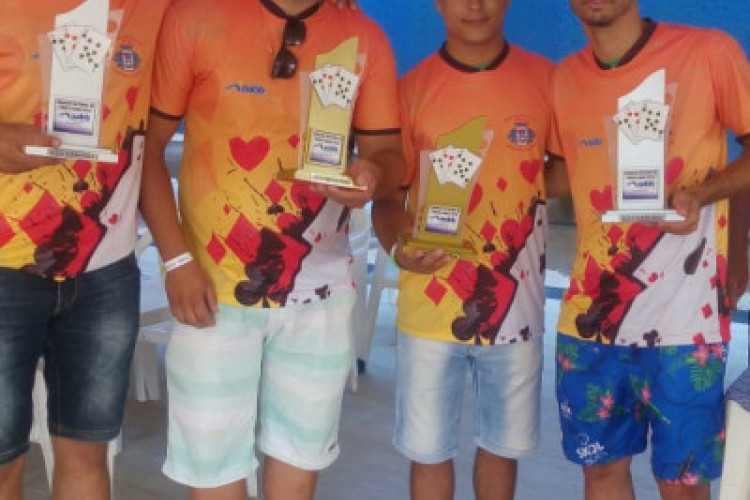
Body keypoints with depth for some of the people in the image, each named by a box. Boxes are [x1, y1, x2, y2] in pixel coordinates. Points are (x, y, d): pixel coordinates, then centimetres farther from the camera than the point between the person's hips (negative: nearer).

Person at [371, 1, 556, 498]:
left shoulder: (547, 80, 0)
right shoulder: (412, 88, -2)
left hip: (516, 304, 1)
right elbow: (388, 193, -1)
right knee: (429, 451, 11)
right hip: (431, 306, -1)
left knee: (502, 444, 17)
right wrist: (399, 246, -21)